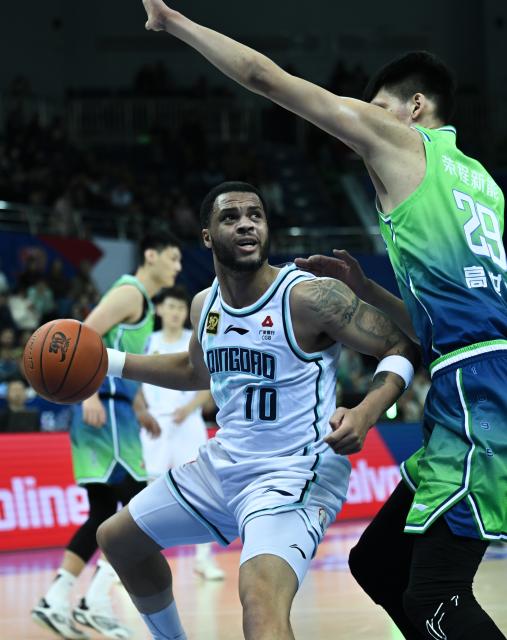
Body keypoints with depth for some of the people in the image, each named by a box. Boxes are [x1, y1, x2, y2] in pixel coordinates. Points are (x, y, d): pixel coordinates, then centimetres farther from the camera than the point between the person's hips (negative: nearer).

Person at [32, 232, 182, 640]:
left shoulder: (141, 301, 23)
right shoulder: (130, 293, -8)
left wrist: (137, 411, 27)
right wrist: (90, 394, -28)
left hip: (110, 408, 10)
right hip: (106, 408, -10)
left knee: (103, 514, 9)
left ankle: (55, 602, 7)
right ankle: (96, 601, -13)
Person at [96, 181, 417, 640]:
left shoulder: (310, 297, -19)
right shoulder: (205, 305, 4)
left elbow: (404, 348, -15)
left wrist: (364, 415, -32)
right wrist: (111, 362, 19)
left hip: (292, 475, -8)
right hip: (223, 463, 9)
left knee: (261, 598, -36)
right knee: (116, 540, 23)